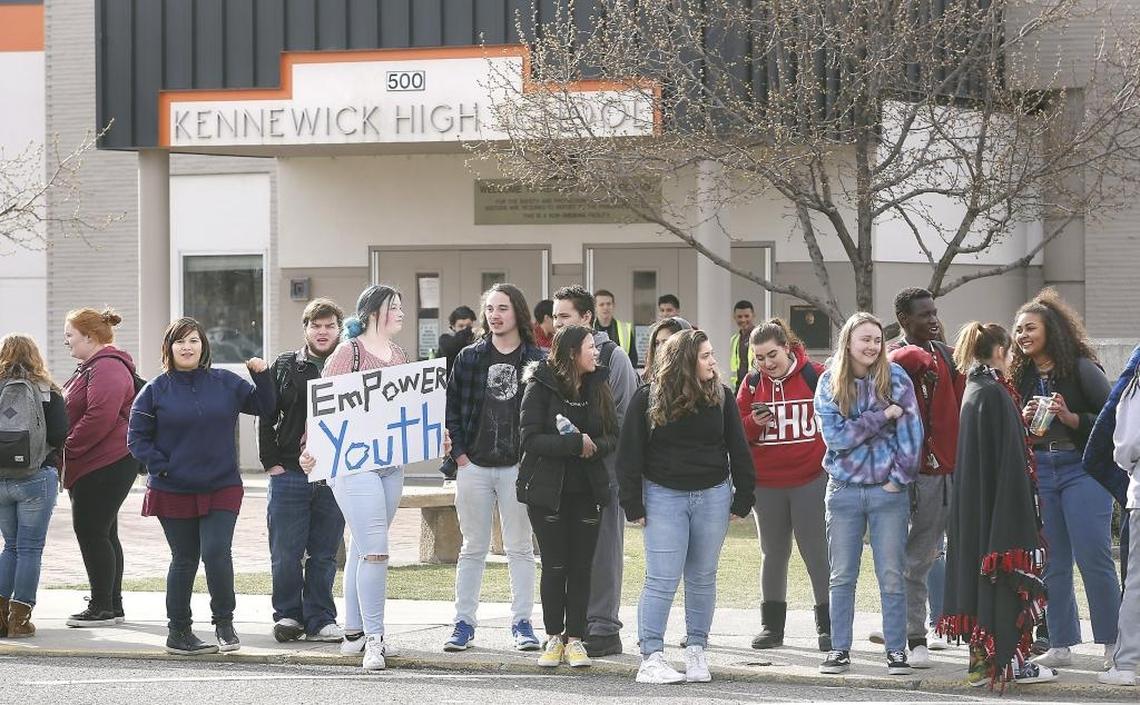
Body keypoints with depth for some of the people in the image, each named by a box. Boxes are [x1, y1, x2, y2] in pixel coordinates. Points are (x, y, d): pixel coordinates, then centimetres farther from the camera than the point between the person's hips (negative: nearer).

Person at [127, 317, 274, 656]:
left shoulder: (226, 383, 4)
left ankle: (224, 623, 2)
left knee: (216, 552, -13)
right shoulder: (155, 390, 0)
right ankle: (178, 631, 19)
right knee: (184, 560, 7)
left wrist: (262, 375, -5)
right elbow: (136, 437, 1)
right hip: (173, 492, 0)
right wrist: (161, 467, -8)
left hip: (222, 488, 0)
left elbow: (263, 407, 11)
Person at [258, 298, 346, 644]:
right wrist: (272, 462, -2)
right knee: (286, 553, 0)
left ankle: (319, 619, 13)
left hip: (335, 477, 0)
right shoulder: (285, 366, 5)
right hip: (289, 473, 0)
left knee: (324, 555, 6)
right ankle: (287, 615, 11)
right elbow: (266, 417, 6)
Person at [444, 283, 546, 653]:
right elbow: (452, 406, 8)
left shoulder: (537, 360, 0)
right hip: (474, 466, 2)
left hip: (518, 466, -2)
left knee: (520, 548, 5)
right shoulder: (469, 358, 5)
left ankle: (522, 622, 10)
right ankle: (463, 622, 11)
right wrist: (459, 452, -2)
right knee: (473, 548, 7)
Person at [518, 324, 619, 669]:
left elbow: (613, 436, 7)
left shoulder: (598, 386, 6)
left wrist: (595, 446, -15)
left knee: (581, 566, 3)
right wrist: (575, 443, -21)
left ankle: (575, 638, 10)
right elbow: (531, 439, -15)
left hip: (586, 490, 3)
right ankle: (553, 638, 11)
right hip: (548, 491, -3)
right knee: (554, 566, 0)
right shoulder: (541, 387, -7)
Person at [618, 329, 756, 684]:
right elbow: (630, 453, -3)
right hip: (664, 495, -3)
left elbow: (738, 450, 6)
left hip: (713, 495, 3)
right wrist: (634, 505, -6)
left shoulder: (721, 396, 2)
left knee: (703, 578, 9)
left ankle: (696, 652, 17)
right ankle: (651, 659, -7)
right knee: (662, 579, -7)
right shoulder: (648, 399, -5)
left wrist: (743, 499, 2)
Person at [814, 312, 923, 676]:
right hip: (844, 490, 1)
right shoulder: (829, 383, 0)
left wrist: (899, 478, -8)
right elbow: (834, 435, -10)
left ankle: (897, 651, 6)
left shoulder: (895, 378, -3)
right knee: (842, 577, 6)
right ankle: (839, 650, 12)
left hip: (888, 490, -1)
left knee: (891, 577, 1)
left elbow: (911, 431, -5)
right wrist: (882, 416, -14)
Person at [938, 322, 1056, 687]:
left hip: (973, 503, 9)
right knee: (1006, 575, -5)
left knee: (979, 571, 11)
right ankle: (1010, 660, -3)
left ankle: (982, 656, 14)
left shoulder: (973, 390, 12)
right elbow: (1009, 456, -18)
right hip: (1001, 500, -9)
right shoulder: (995, 393, -16)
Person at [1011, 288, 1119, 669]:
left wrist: (1071, 418, -18)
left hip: (1081, 469, -5)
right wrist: (1022, 421, -3)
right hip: (1038, 472, 5)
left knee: (1093, 558, -6)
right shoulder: (1020, 376, 10)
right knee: (1052, 563, 6)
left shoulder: (1081, 369, -5)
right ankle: (1060, 645, 11)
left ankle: (1113, 643, 2)